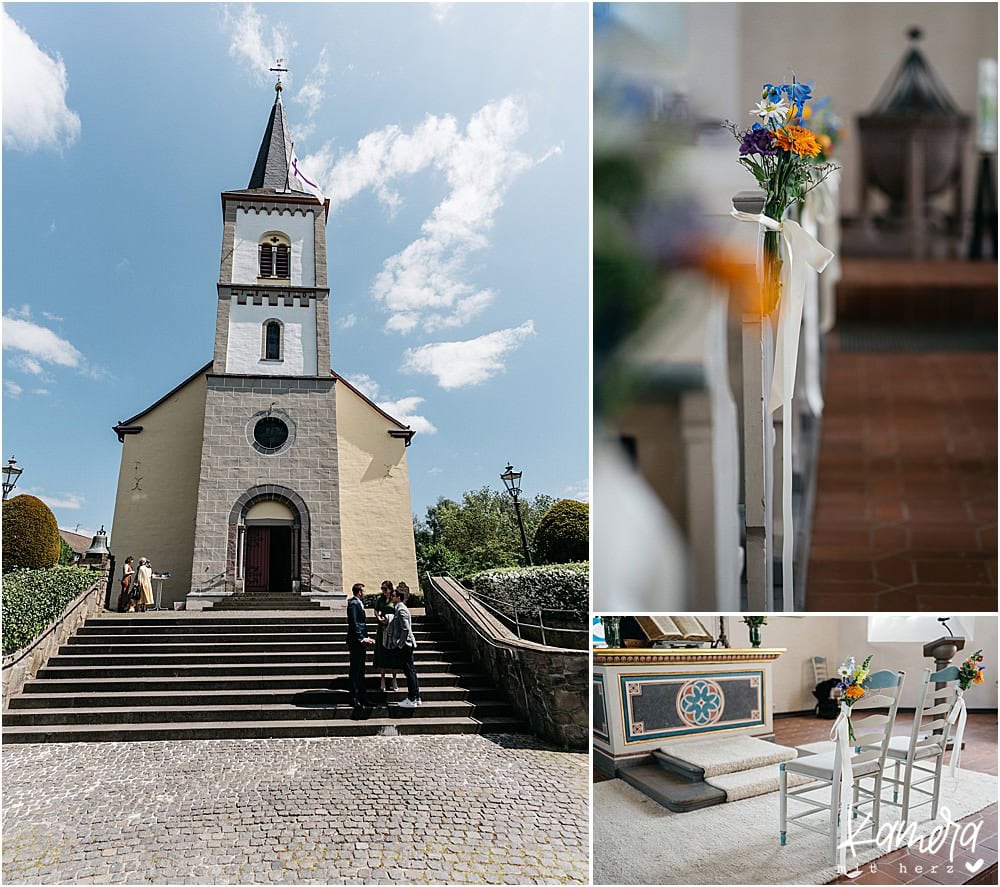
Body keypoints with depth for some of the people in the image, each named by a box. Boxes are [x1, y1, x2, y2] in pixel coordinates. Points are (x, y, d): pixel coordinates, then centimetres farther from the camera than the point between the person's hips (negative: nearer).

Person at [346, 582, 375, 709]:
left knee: (360, 671, 13)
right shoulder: (353, 604, -13)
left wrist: (365, 638, 10)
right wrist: (362, 638, -19)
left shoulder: (358, 604, 17)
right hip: (355, 642, -10)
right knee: (355, 671, -4)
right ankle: (354, 700, 1)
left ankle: (363, 700, 18)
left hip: (360, 641, 10)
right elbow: (353, 624, -20)